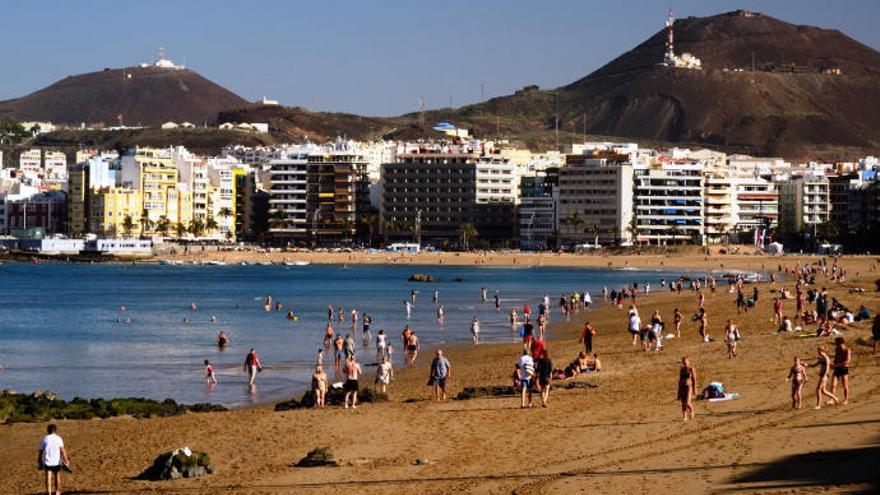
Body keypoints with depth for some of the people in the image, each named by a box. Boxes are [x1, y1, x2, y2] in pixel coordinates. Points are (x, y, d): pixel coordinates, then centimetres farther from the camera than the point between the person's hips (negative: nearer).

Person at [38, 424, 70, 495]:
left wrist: (39, 461, 12)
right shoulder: (58, 439, -3)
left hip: (47, 462, 0)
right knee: (57, 476, 18)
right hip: (57, 462, 1)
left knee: (48, 478, -4)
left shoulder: (44, 439, 1)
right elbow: (62, 450, -10)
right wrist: (65, 460, -8)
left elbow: (40, 451, 2)